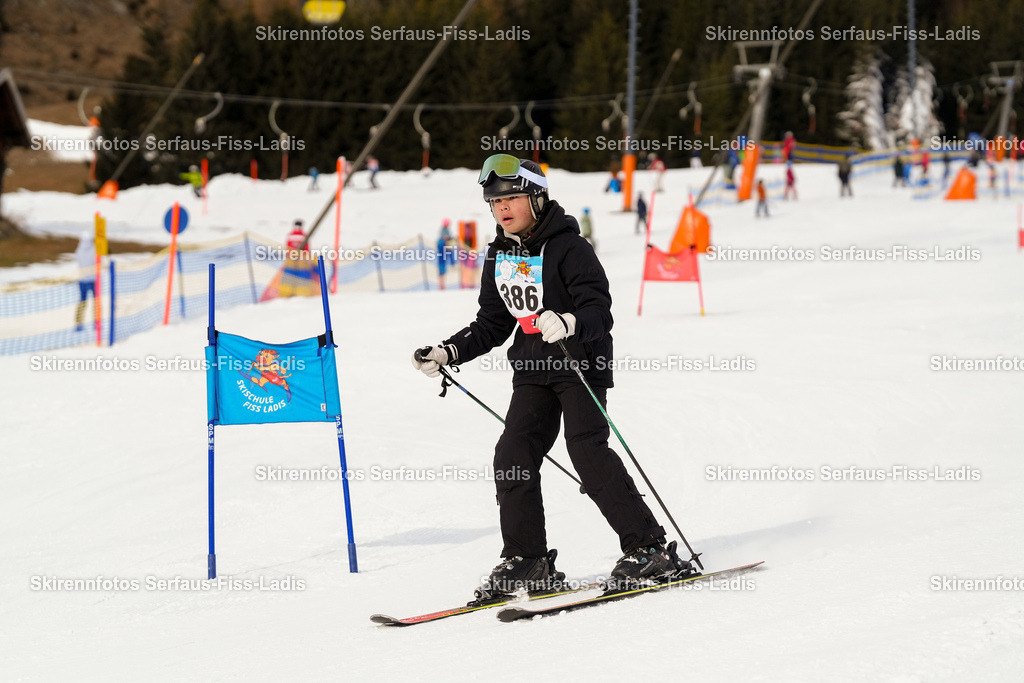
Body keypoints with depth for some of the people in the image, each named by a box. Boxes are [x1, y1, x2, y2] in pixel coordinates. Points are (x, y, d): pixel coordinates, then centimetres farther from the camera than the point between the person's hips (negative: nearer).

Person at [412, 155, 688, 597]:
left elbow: (599, 310, -19)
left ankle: (650, 548, -10)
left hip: (580, 364, -7)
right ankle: (526, 560, 6)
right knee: (513, 457, -5)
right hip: (532, 369, 7)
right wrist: (448, 354, 11)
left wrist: (570, 323, -40)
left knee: (588, 453, -18)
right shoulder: (499, 257, 12)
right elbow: (492, 325, 21)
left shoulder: (568, 247, -11)